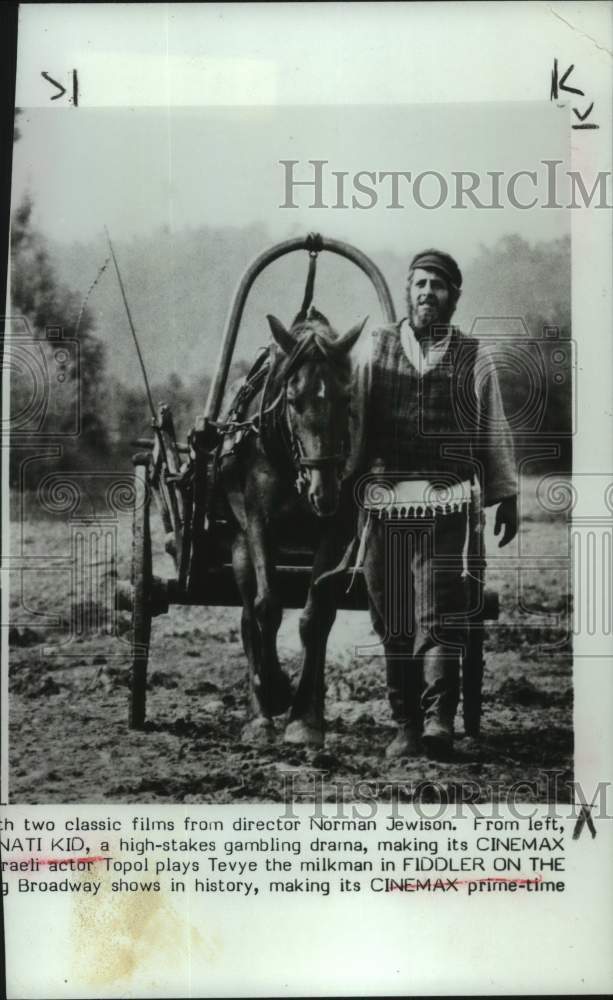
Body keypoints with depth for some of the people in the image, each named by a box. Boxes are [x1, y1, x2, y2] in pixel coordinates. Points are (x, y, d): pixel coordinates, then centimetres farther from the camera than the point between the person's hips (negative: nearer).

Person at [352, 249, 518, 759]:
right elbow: (354, 419, 10)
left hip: (447, 501, -1)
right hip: (383, 497, 2)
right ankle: (405, 724, 13)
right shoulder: (375, 348, 11)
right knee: (393, 621, 5)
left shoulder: (475, 356, 10)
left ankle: (439, 720, -13)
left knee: (439, 615, -11)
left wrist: (506, 494, 11)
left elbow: (495, 431, 13)